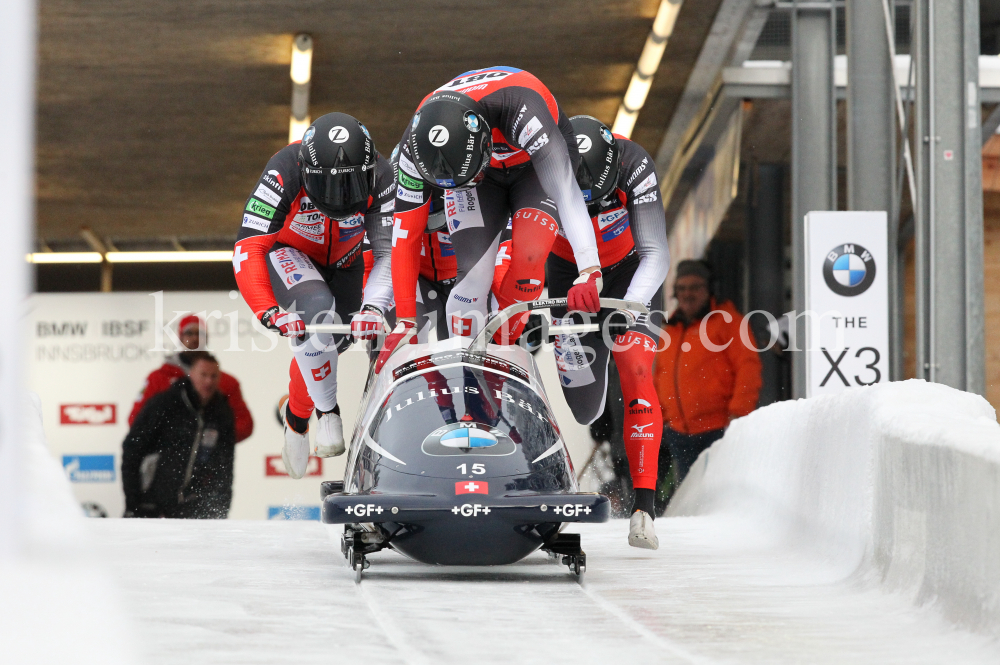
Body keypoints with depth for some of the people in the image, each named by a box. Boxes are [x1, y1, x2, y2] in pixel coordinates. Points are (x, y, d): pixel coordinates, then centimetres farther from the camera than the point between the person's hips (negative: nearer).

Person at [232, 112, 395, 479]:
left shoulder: (379, 176, -30)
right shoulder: (284, 173, -38)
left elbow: (390, 252, -27)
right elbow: (247, 249, -38)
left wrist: (373, 306, -45)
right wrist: (268, 311, -51)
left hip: (342, 260, 4)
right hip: (286, 252, -4)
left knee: (336, 339, 2)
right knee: (318, 308, -32)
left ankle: (297, 414, 33)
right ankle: (327, 412, -18)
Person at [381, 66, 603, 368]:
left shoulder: (519, 109, -45)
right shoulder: (416, 143, -31)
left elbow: (565, 192, -50)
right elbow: (405, 235, -24)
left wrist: (589, 271, -61)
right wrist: (405, 324, -25)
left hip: (537, 163, -2)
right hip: (484, 177, 2)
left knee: (527, 257, -25)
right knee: (474, 268, -19)